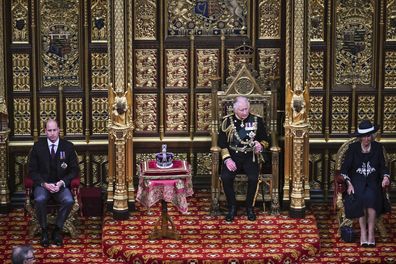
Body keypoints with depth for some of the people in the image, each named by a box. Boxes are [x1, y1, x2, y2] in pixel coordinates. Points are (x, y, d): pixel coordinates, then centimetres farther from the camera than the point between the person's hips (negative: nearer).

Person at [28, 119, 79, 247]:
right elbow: (32, 170, 2)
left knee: (69, 201, -30)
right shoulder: (38, 146, 1)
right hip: (42, 183, 0)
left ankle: (57, 230, -11)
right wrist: (44, 184, -15)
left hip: (61, 184, 0)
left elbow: (74, 170, 4)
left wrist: (62, 182, -13)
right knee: (39, 200, -33)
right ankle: (44, 230, -13)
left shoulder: (68, 146, 1)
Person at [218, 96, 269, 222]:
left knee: (253, 178, -29)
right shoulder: (227, 121, 1)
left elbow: (265, 140, 10)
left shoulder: (257, 120, 2)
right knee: (225, 177, -27)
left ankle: (249, 207, -5)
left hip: (250, 156, 0)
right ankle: (232, 207, -8)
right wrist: (227, 159, -13)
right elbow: (222, 144, 2)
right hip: (232, 156, 0)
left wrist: (261, 146, -13)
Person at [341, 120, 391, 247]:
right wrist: (349, 184, -13)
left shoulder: (378, 147, 8)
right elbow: (344, 168, 1)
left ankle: (370, 233, -28)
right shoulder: (353, 148, 3)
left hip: (373, 181, 1)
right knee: (361, 197, -33)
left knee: (371, 197, -32)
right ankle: (363, 232, -29)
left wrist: (385, 177, -11)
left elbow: (383, 166, 10)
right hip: (357, 180, -1)